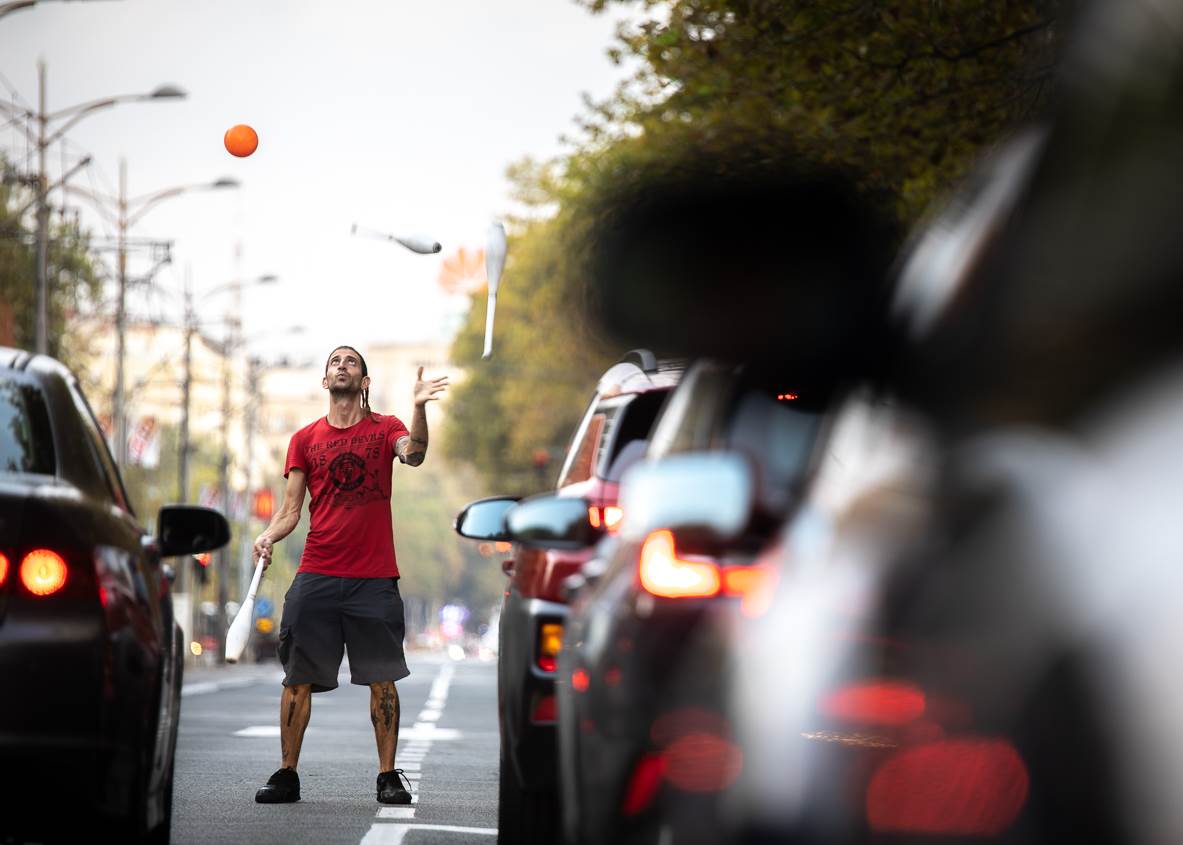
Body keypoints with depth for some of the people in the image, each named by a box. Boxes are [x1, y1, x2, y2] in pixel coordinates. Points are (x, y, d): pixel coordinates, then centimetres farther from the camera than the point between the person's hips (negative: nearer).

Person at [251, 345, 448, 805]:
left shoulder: (385, 428, 7)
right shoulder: (305, 439, 10)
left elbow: (413, 454, -16)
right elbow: (290, 510, 9)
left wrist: (419, 407, -30)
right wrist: (268, 537, -11)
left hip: (375, 577, -1)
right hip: (316, 575, 1)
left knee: (382, 679, 0)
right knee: (298, 678, 1)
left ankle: (388, 776, 7)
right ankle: (286, 775, 9)